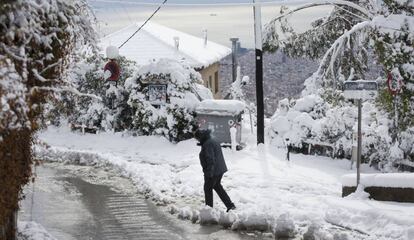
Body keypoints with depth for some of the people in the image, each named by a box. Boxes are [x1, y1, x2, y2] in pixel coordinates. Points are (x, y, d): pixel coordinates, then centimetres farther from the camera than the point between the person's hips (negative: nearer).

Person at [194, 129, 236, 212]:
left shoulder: (207, 144, -20)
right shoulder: (213, 141, 13)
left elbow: (210, 159, -25)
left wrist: (209, 172, -23)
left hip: (213, 171, -10)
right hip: (220, 169, 10)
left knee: (208, 188, 5)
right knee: (217, 186, 22)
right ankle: (230, 205, 19)